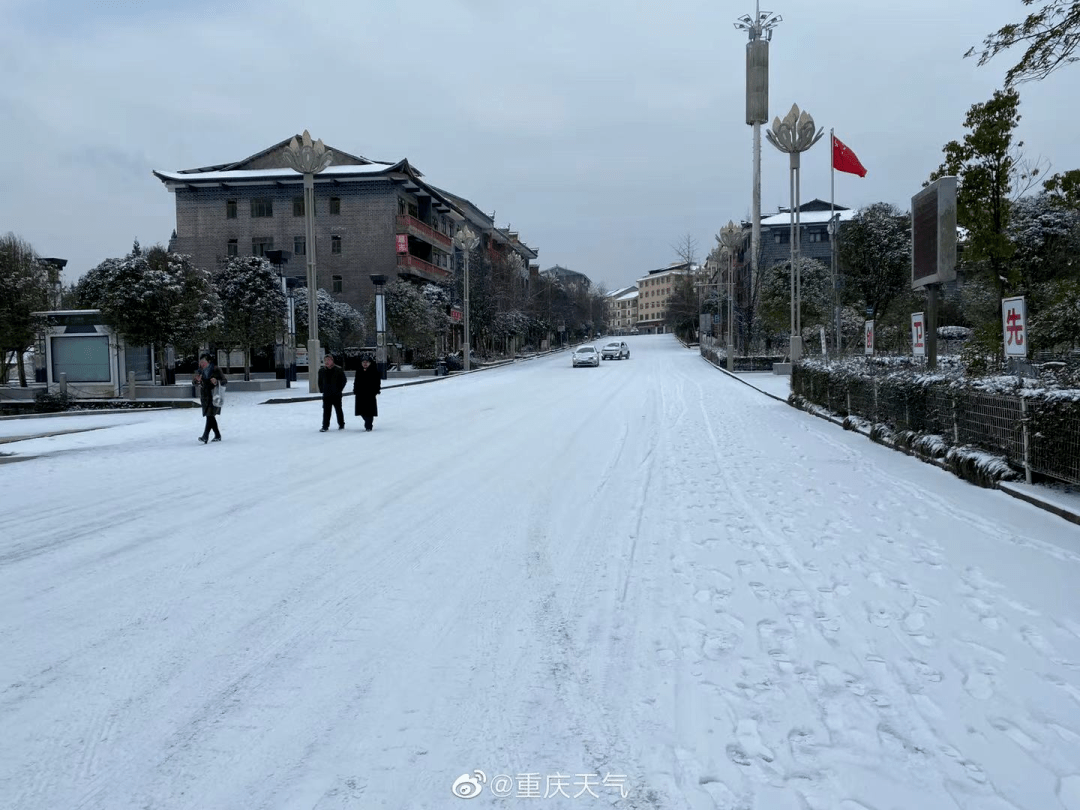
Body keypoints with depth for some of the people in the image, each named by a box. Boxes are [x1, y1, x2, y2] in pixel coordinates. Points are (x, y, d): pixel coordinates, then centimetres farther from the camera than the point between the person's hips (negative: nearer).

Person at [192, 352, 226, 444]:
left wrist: (217, 382, -27)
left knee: (210, 416, -14)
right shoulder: (200, 371, 6)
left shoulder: (216, 370, -8)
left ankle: (205, 437, -17)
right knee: (211, 416, 11)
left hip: (214, 396, -6)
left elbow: (225, 382, -7)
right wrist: (197, 380, -15)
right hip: (204, 396, 6)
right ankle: (217, 436, 22)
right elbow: (194, 381, 9)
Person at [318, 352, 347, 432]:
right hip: (326, 395, 2)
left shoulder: (338, 370, -5)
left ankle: (341, 424, 21)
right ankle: (325, 426, 4)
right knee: (326, 410, 1)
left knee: (338, 409, 8)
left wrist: (340, 389, -4)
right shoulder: (322, 371, 5)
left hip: (336, 394, -2)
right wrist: (322, 389, 7)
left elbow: (344, 380, 1)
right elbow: (320, 382, 17)